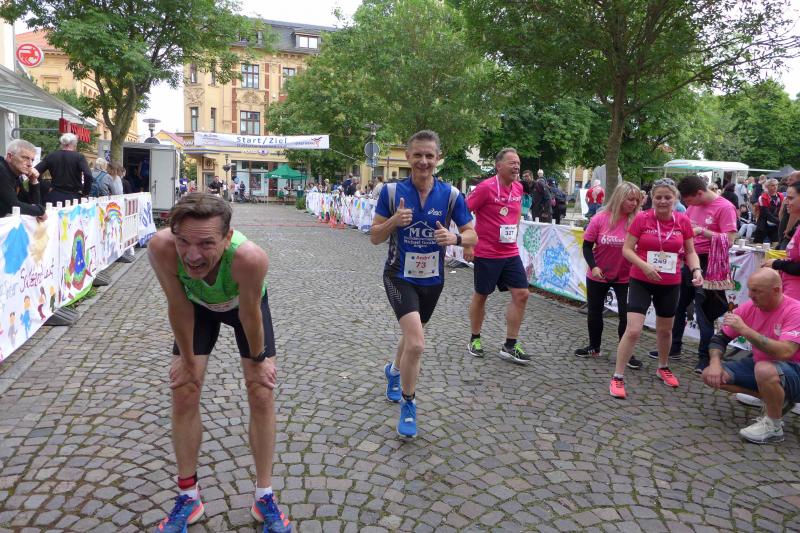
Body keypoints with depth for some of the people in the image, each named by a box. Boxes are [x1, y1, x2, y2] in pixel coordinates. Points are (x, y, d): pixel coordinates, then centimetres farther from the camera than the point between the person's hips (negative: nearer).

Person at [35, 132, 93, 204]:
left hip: (55, 197, 3)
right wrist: (85, 193, -6)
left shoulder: (51, 156, 6)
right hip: (73, 198, -3)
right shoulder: (79, 157, -5)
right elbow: (88, 176, -18)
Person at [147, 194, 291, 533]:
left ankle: (264, 497, 16)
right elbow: (179, 306, -23)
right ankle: (188, 497, 20)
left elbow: (249, 314, -28)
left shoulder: (249, 258, -46)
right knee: (184, 394, 0)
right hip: (197, 305, 2)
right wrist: (188, 360, -10)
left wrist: (257, 361, -12)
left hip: (246, 304, -2)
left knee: (262, 395, -2)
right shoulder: (161, 248, -40)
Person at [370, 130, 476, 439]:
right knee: (416, 344, -20)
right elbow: (375, 237, -7)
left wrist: (454, 238, -27)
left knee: (411, 336, 24)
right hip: (400, 277, -3)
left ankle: (394, 371, 57)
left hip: (432, 280, 3)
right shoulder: (392, 191, -11)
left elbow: (472, 236, -4)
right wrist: (394, 221, -27)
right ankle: (408, 404, 4)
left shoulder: (450, 194, -8)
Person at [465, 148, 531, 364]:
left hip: (511, 253, 6)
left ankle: (510, 346, 10)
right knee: (481, 295, 8)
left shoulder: (518, 188, 6)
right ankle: (475, 339, 28)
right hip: (486, 253, -6)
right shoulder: (486, 187, -15)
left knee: (521, 294, 0)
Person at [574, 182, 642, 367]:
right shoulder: (600, 218, -11)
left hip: (625, 277, -1)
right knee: (594, 312, 14)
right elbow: (587, 246, -5)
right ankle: (594, 347, 34)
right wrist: (593, 266, -17)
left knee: (626, 315, -1)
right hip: (598, 276, 1)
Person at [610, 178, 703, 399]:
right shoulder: (641, 218, -11)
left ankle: (663, 368, 44)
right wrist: (644, 265, -24)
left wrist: (696, 270, -13)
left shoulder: (683, 221, -3)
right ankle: (617, 378, 0)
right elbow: (627, 249, -8)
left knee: (665, 330, 20)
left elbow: (690, 251, 5)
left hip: (670, 284, 3)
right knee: (633, 330, -12)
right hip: (641, 281, -3)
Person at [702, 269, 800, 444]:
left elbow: (784, 352, -36)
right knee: (710, 375, -7)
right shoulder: (748, 307, -6)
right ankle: (775, 401, 6)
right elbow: (720, 338, 2)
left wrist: (744, 329, -34)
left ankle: (773, 426, -13)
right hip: (759, 365, 7)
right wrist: (715, 362, -17)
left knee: (764, 369, -39)